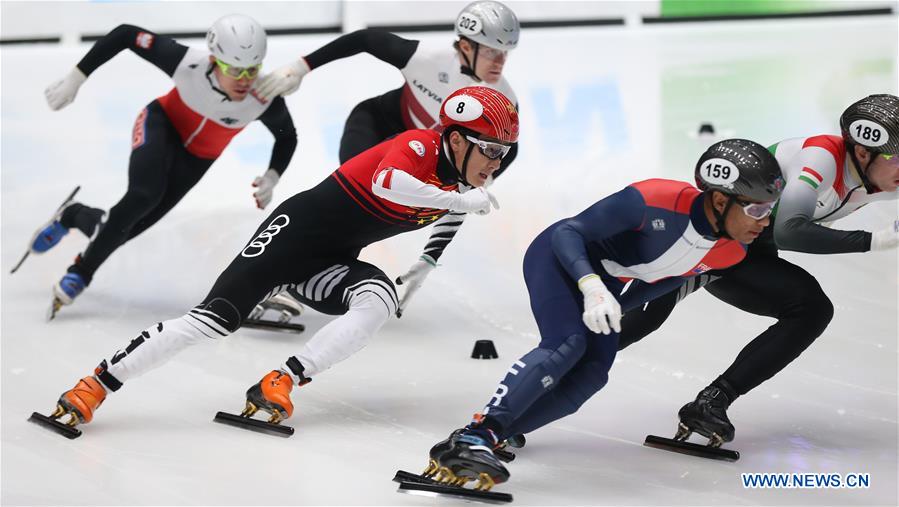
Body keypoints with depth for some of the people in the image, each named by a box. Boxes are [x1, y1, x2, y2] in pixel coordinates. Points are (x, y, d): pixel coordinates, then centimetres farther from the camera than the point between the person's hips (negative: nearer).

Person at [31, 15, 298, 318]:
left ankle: (74, 216, 33)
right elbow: (125, 34, -24)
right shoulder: (188, 63, -35)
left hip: (196, 157, 2)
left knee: (124, 227, -2)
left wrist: (271, 178, -25)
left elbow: (287, 136, -9)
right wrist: (75, 79, -20)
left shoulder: (266, 98, -31)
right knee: (144, 195, -31)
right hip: (163, 124, -2)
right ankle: (82, 273, -10)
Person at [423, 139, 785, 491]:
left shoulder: (731, 252, -14)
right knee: (567, 344, -29)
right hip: (559, 256, -7)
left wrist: (615, 309, 5)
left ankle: (496, 434, -7)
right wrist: (592, 288, -41)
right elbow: (567, 231, -27)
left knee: (590, 375, -11)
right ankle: (471, 438, -36)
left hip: (605, 282, 7)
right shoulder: (656, 200, -35)